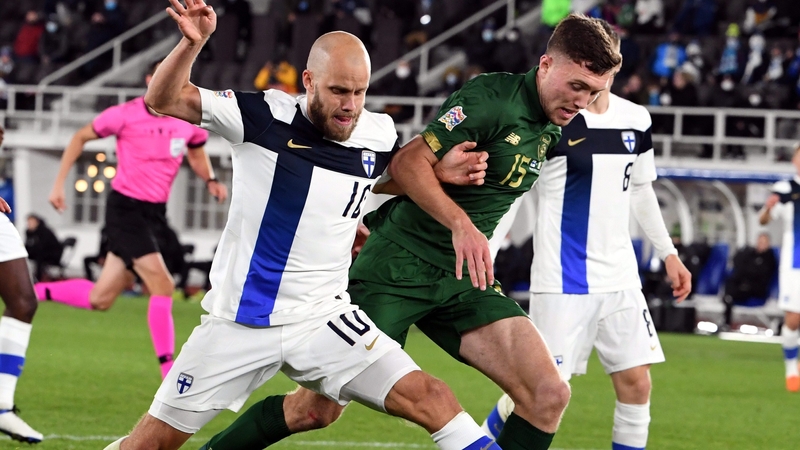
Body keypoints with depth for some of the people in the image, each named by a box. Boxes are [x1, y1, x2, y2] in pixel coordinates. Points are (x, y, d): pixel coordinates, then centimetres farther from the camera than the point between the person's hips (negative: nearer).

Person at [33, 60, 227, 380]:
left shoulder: (189, 120, 1)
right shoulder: (126, 115, -12)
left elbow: (197, 154, 22)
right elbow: (81, 138, 3)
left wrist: (210, 180, 2)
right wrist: (59, 183, 1)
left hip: (155, 213, 6)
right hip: (125, 209, -6)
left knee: (99, 299, 8)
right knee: (162, 285, -17)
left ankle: (29, 293, 25)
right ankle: (169, 371, -11)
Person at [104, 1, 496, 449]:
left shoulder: (378, 136, 1)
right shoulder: (266, 117, -12)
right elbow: (163, 100, -15)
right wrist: (192, 43, -32)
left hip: (324, 321, 3)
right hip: (239, 323, -2)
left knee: (431, 399, -15)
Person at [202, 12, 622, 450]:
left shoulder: (550, 131, 8)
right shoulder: (492, 97, -16)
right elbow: (407, 163, -22)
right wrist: (461, 224, -35)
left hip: (462, 277, 7)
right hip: (398, 266, -7)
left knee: (549, 394, -11)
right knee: (319, 407, -5)